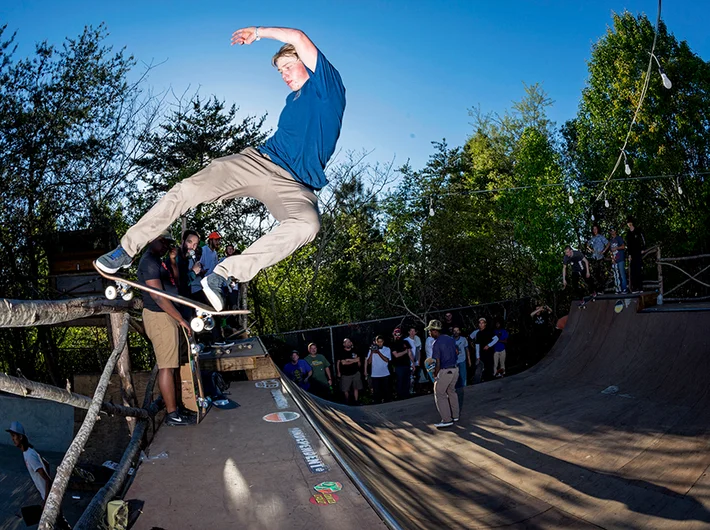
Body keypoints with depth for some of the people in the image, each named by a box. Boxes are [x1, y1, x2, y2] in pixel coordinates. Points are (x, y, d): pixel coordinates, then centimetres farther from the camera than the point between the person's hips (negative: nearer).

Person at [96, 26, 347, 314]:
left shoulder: (328, 85, 4)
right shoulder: (294, 99, 25)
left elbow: (297, 38, -6)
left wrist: (257, 32, 6)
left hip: (293, 185, -6)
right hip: (259, 160, 6)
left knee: (308, 223, -40)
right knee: (188, 188, -12)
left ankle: (224, 274, -41)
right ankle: (128, 248, 0)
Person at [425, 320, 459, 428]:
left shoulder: (437, 343, -18)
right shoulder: (450, 339, 6)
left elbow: (437, 363, -19)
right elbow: (457, 353, 17)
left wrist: (435, 375, -7)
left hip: (444, 371, -8)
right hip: (455, 368, 8)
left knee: (439, 394, 3)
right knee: (451, 392, 22)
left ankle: (447, 420, 3)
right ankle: (455, 415, 31)